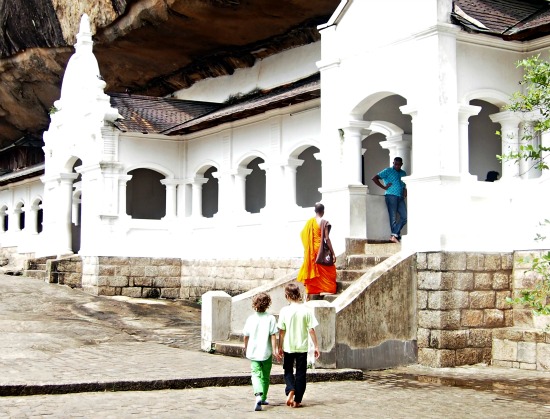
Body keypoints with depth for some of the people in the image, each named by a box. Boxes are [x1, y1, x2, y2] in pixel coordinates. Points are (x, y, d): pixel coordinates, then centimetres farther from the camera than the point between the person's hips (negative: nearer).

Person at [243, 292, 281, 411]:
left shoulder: (251, 318, -1)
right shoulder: (270, 318, -8)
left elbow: (246, 336, 7)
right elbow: (273, 336, -12)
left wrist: (246, 347, 24)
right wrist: (275, 350, -8)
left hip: (253, 352, 1)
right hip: (266, 352, -1)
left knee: (256, 374, -2)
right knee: (265, 376, 15)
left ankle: (258, 395, -27)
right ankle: (263, 398, 25)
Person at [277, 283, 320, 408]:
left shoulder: (284, 311, -8)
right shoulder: (306, 310, -7)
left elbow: (281, 331, -4)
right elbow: (311, 330, -7)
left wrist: (280, 347, 7)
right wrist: (316, 346, 1)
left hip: (288, 347, 0)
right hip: (302, 346, 0)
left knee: (288, 371, 17)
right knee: (300, 373, 10)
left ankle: (290, 391, -8)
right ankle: (297, 400, 12)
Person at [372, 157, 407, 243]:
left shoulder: (403, 173, 19)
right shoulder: (388, 171, 1)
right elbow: (374, 178, -4)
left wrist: (405, 190, 10)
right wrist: (384, 187, -7)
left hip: (400, 198, 6)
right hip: (391, 196, -6)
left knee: (404, 217, -5)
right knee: (393, 218, -6)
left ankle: (394, 235, -1)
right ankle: (397, 236, 0)